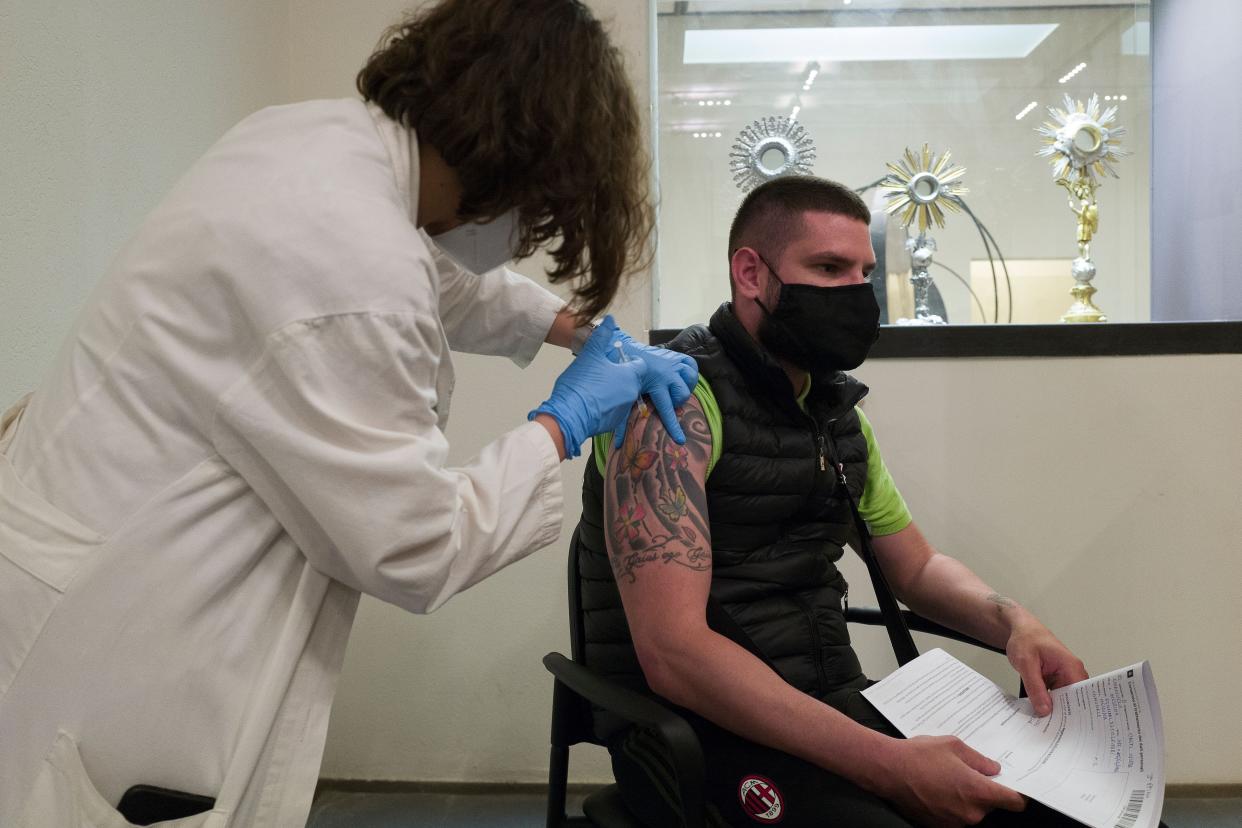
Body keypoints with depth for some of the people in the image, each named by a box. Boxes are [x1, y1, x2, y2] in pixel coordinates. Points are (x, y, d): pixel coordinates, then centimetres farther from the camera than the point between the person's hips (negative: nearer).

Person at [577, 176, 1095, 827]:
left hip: (832, 706, 8)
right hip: (697, 731, -7)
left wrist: (1012, 621, -1)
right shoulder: (670, 402, -16)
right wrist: (889, 765, -29)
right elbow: (673, 652, -25)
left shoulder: (839, 412, 11)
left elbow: (917, 566, 21)